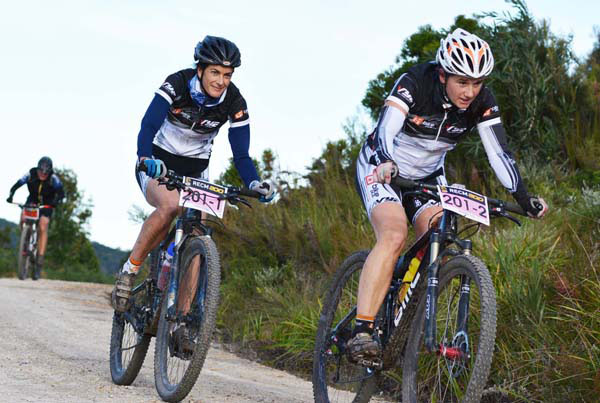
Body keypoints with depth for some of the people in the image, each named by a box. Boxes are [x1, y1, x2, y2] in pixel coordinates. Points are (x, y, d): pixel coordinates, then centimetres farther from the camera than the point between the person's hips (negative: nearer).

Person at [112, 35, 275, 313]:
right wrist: (146, 159, -54)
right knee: (170, 205, -35)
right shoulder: (177, 84, -23)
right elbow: (148, 126, -34)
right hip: (158, 163, -3)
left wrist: (254, 183, -35)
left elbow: (241, 155, -15)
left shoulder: (234, 102, -15)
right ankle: (130, 270, -19)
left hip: (195, 170, 4)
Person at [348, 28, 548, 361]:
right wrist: (386, 163, -60)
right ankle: (361, 332, -32)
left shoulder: (482, 102, -15)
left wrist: (523, 198, -31)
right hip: (381, 168, -5)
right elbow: (386, 128, -39)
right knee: (394, 237, -28)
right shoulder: (414, 83, -27)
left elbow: (498, 152, -19)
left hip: (427, 177, 5)